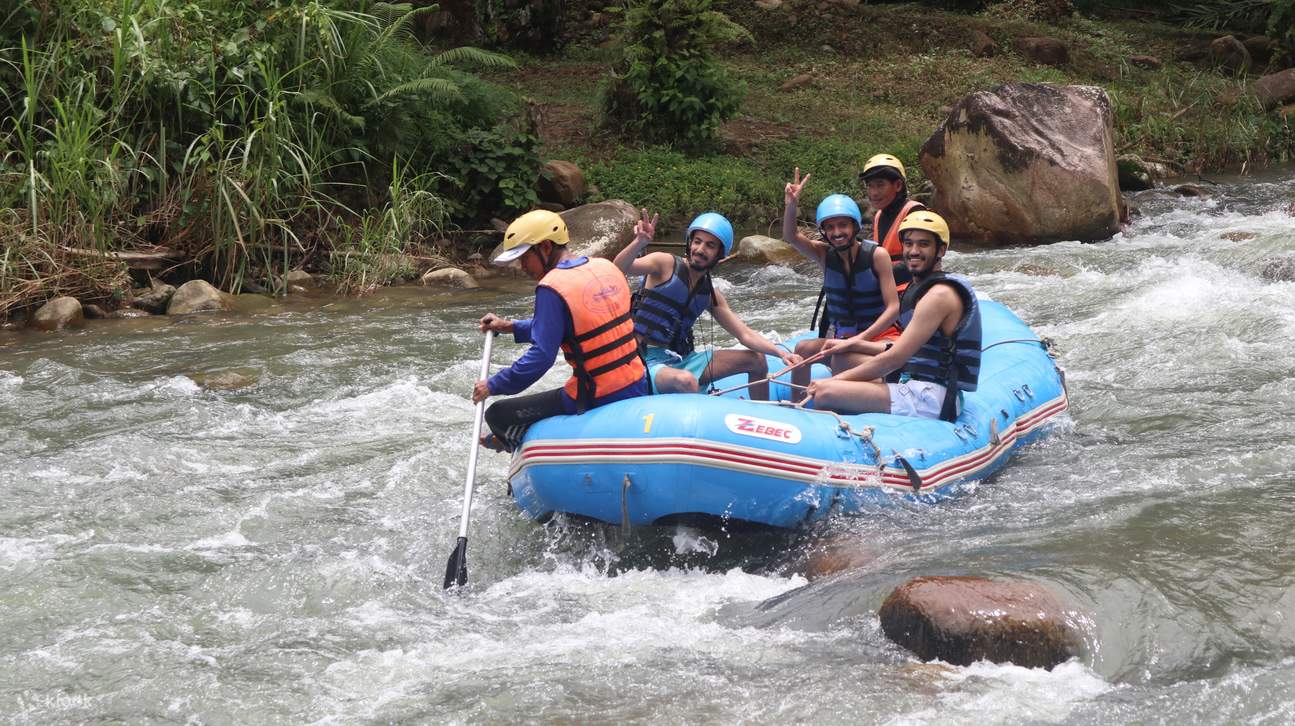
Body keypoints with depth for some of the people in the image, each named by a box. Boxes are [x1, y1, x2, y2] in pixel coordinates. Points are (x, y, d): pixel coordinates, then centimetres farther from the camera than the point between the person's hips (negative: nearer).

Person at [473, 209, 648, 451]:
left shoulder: (552, 288, -17)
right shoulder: (606, 268, 9)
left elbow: (541, 356, -21)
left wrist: (493, 386, -10)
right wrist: (512, 327, 20)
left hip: (597, 401, -8)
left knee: (497, 415, 3)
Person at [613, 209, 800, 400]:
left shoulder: (711, 294, 11)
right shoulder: (666, 264, -6)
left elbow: (745, 334, 10)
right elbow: (619, 269, -23)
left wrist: (781, 353, -5)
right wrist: (639, 243, -44)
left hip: (682, 361, 7)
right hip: (648, 362, -7)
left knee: (756, 360, 7)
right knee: (686, 381, -40)